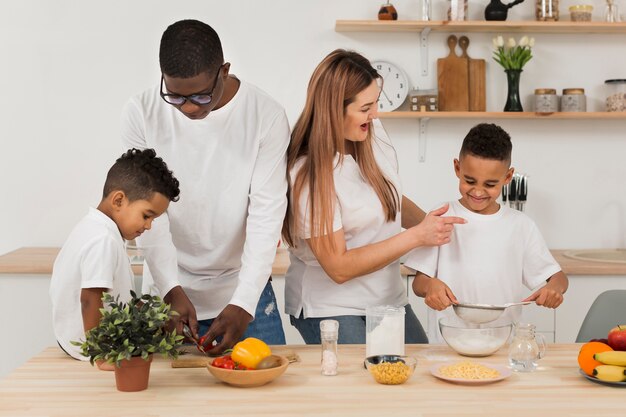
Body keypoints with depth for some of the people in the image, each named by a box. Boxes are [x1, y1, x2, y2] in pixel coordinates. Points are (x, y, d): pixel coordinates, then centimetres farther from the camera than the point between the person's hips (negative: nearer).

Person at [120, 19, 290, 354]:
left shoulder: (266, 116, -11)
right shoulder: (141, 113, -7)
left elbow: (267, 214, -13)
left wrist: (243, 303, -21)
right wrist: (171, 289, -19)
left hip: (243, 292, 0)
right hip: (168, 291, 1)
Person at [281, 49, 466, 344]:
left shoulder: (374, 134, -3)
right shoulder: (309, 176, -22)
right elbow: (339, 267, -21)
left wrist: (433, 226, -4)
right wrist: (416, 236, -22)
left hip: (388, 298, 7)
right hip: (331, 309, -6)